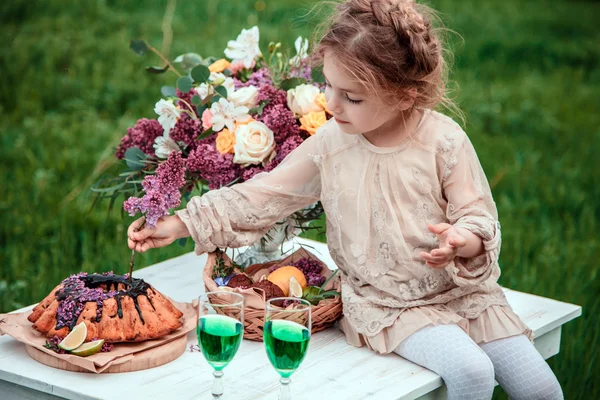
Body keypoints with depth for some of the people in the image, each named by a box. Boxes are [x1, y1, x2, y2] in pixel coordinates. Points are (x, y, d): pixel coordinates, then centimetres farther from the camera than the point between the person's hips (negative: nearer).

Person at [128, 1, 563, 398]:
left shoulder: (444, 140, -11)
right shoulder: (331, 144, -6)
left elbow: (479, 217, -8)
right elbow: (260, 197, 1)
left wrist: (461, 242, -33)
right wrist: (179, 224, -2)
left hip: (460, 290, 1)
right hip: (388, 304, -1)